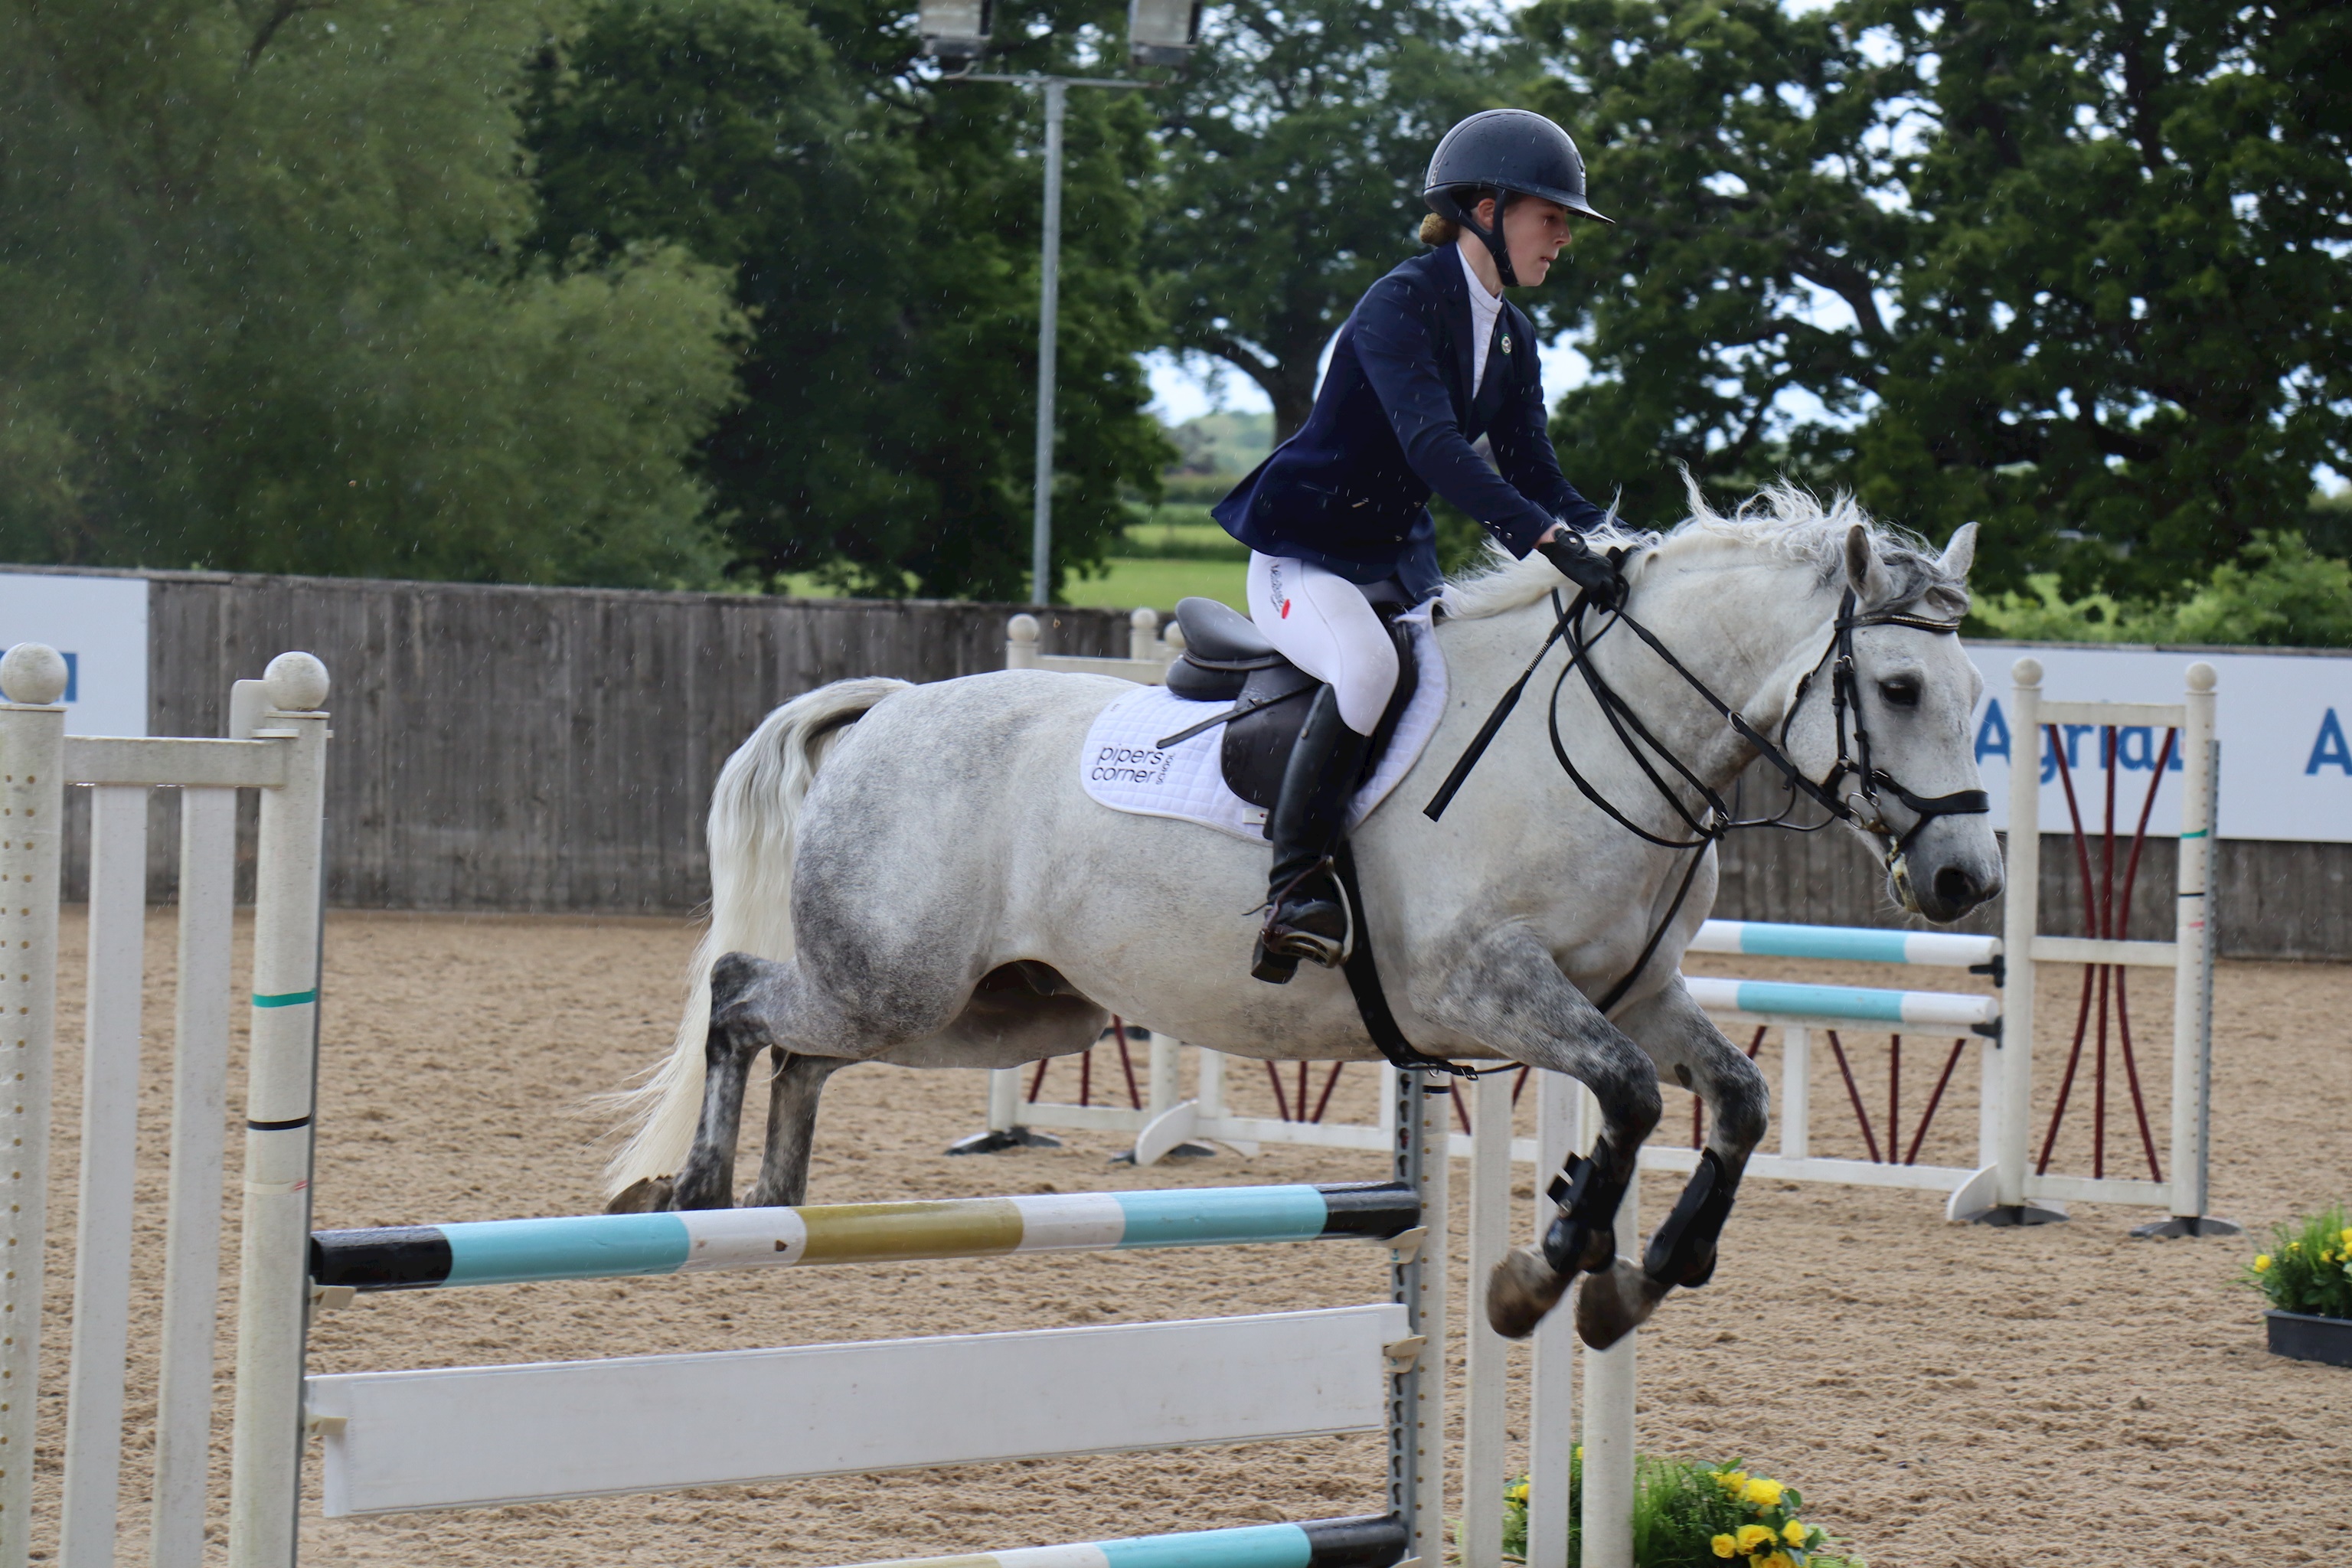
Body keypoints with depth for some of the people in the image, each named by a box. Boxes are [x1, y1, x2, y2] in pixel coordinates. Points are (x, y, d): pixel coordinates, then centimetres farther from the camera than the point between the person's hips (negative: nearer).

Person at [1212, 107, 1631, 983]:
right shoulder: (1402, 305, -18)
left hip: (1400, 566, 9)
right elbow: (1432, 445, -33)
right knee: (1368, 665, -37)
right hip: (1301, 560, -9)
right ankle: (1295, 890, -36)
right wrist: (1551, 539, -42)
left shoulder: (1512, 337, 9)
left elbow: (1533, 476, 8)